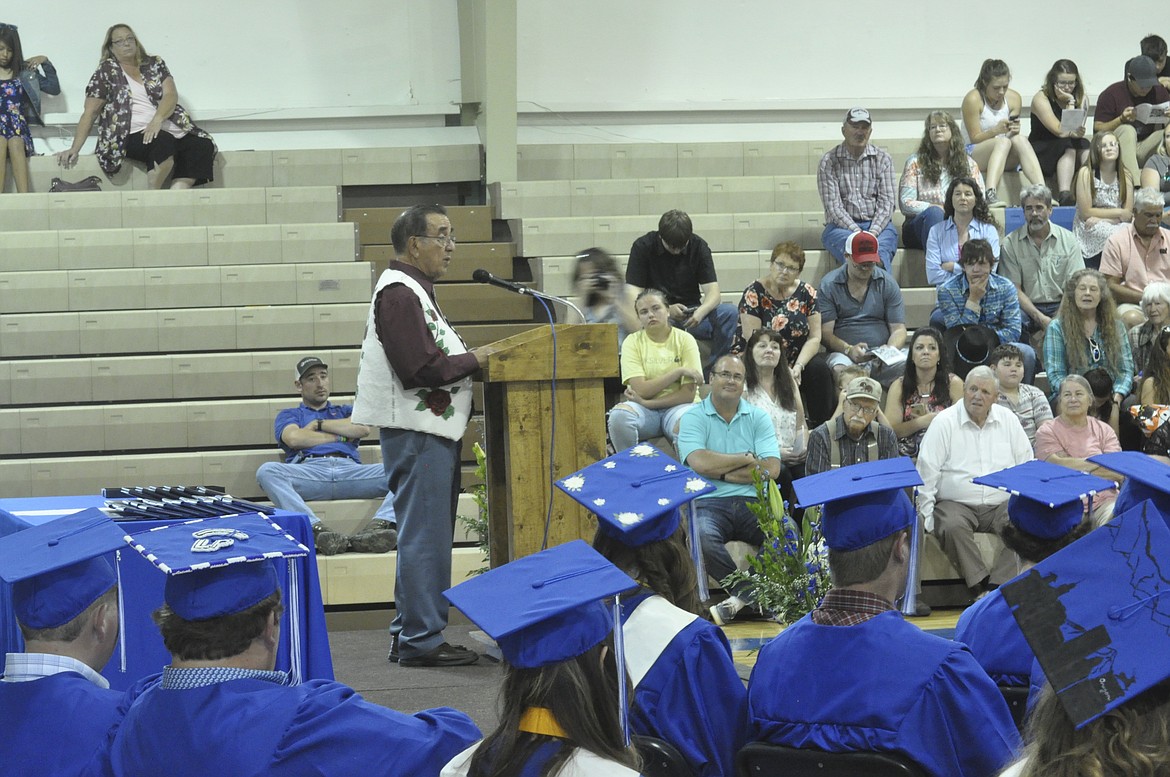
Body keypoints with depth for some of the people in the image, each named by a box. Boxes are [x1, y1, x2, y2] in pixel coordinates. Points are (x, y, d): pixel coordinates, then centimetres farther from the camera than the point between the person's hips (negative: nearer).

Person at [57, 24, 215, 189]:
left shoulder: (155, 64, 18)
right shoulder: (106, 72, 10)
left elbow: (171, 94, 3)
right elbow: (90, 113, 8)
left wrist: (157, 120, -18)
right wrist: (74, 149, -3)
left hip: (170, 129, 4)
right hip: (134, 136, -4)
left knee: (203, 146, -25)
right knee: (163, 142, -37)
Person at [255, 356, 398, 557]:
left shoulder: (345, 411, 36)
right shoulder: (288, 415, 30)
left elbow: (363, 428, 11)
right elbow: (293, 438, 5)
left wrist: (319, 424, 15)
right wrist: (341, 436, 12)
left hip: (350, 470, 2)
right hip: (309, 470, -2)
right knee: (267, 471, -36)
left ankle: (378, 527, -51)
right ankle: (318, 530, -53)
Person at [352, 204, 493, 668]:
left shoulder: (414, 291, 20)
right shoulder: (399, 294, -15)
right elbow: (420, 368, -21)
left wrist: (466, 358, 8)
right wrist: (474, 359, -11)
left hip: (431, 430, 11)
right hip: (416, 433, -11)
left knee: (425, 537, 14)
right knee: (423, 538, -8)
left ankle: (409, 635, 20)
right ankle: (420, 641, -4)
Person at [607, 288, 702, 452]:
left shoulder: (685, 339, -2)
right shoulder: (632, 342, 1)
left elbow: (688, 395, -8)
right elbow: (642, 390, -10)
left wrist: (646, 402, -14)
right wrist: (679, 371, -14)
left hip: (677, 407, -2)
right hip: (644, 410, 2)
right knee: (618, 415, -32)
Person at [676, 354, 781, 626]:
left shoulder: (758, 418, 14)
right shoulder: (694, 418, 7)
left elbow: (771, 470, 1)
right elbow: (700, 463, -11)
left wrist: (721, 471, -4)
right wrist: (748, 458, 0)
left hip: (752, 502, 2)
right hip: (709, 503, -2)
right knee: (701, 540, -36)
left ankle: (741, 598, -17)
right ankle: (754, 596, -18)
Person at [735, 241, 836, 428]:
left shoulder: (806, 292, 4)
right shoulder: (754, 293, -9)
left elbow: (814, 337, 0)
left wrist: (798, 367, -17)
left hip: (797, 357, 4)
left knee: (820, 368, -26)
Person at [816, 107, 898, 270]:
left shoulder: (882, 159, 10)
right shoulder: (829, 162, 4)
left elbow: (886, 203, 3)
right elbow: (833, 206, -4)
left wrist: (873, 232, -15)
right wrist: (857, 232, -18)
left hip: (878, 225, 1)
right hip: (841, 226, -1)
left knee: (880, 250, -35)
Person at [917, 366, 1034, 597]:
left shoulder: (1007, 420, 11)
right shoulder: (945, 422, 0)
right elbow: (926, 471, -4)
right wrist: (926, 514, -11)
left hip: (1001, 503, 3)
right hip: (956, 504, -2)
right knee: (953, 526, -35)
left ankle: (998, 586, -30)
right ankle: (980, 584, -31)